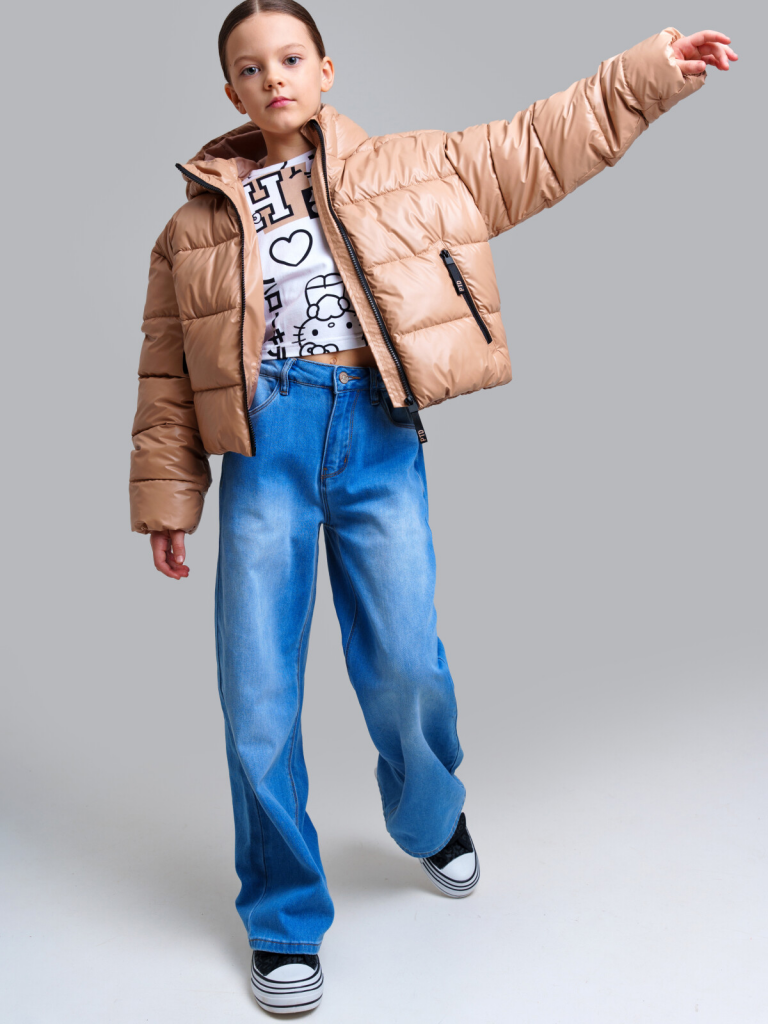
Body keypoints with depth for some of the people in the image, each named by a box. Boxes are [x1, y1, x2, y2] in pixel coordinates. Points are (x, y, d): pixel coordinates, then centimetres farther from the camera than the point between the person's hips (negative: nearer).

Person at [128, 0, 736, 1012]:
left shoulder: (407, 170, 13)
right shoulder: (200, 218, 13)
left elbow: (541, 143, 12)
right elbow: (169, 372, 14)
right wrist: (166, 497, 12)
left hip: (379, 436, 0)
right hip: (265, 444, 1)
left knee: (404, 665, -5)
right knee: (258, 690, 0)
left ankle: (433, 821, 33)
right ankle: (284, 921, 20)